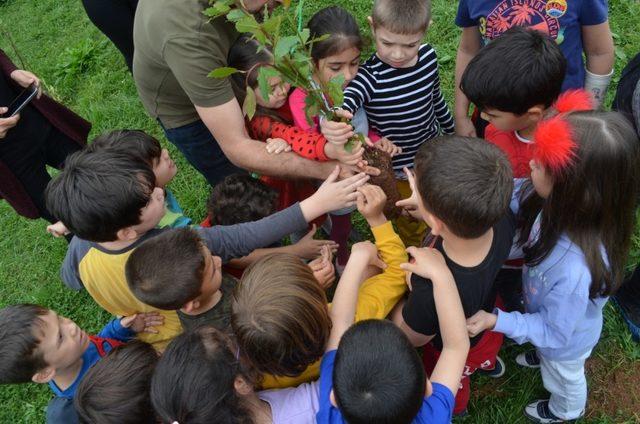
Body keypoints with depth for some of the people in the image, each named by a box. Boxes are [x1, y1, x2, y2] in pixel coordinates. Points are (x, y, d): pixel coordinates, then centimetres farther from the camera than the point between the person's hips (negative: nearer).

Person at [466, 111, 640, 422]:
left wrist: (496, 321, -34)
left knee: (563, 379, 33)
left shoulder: (576, 269, -50)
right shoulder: (563, 206, -33)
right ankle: (541, 356, 74)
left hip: (564, 341, -4)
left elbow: (554, 332, -31)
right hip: (548, 317, 4)